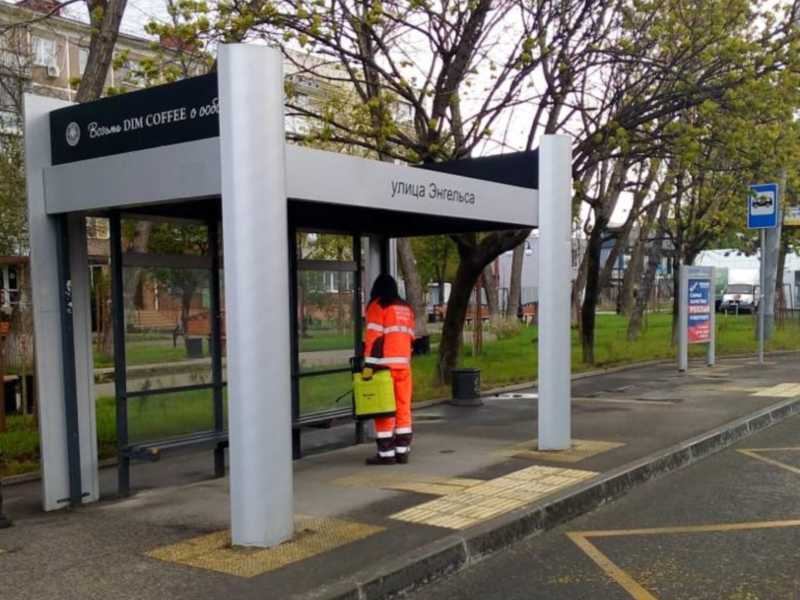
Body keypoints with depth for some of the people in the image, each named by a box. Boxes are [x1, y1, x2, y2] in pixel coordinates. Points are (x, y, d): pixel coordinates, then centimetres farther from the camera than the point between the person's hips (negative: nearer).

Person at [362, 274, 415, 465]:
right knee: (403, 407, 9)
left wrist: (369, 364, -15)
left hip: (385, 364, -6)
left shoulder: (377, 306, -3)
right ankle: (402, 450, 12)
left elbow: (374, 337, -12)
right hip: (403, 364, 6)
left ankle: (386, 453, -1)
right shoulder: (406, 308, 17)